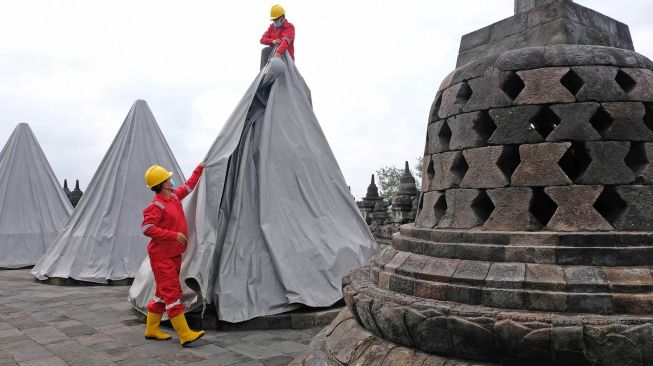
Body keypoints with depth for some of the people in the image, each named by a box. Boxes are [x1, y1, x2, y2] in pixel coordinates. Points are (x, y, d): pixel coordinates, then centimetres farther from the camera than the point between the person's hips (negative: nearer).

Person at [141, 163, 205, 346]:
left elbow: (188, 186, 26)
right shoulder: (156, 206, -18)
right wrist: (174, 235, -25)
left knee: (163, 292, 15)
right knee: (172, 293, -8)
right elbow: (147, 228, -26)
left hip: (174, 254, 9)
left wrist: (199, 169, 32)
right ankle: (185, 335, -8)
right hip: (162, 257, -9)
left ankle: (152, 330, 26)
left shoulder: (174, 196, 8)